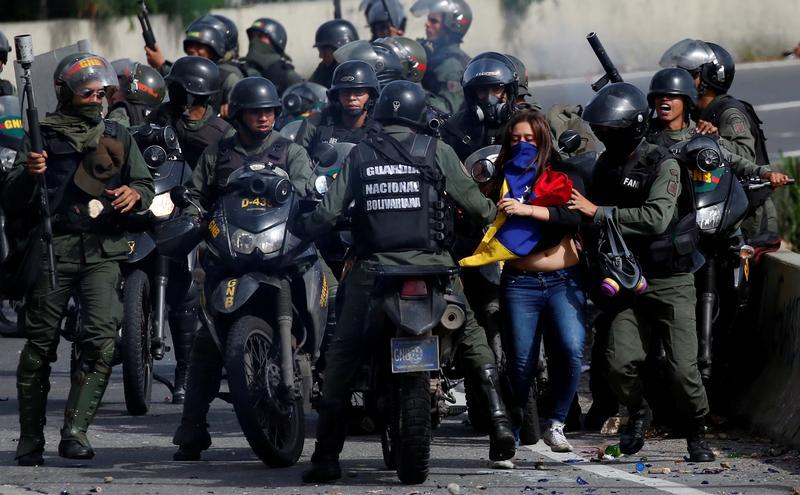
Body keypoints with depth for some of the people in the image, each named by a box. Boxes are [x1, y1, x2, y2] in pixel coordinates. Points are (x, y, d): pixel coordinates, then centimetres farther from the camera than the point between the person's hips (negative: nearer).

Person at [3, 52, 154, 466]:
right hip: (52, 248, -2)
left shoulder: (118, 138, 18)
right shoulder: (44, 136, 8)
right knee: (40, 344, 0)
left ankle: (75, 430, -17)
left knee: (102, 338, -17)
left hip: (103, 250, 2)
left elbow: (145, 185, 22)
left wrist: (135, 194, -2)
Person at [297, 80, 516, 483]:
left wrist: (301, 230, 19)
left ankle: (326, 454, 1)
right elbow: (472, 202, 2)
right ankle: (498, 419, 2)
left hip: (373, 267, 0)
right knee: (472, 336, 16)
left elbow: (329, 211, 0)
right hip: (431, 264, 0)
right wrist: (496, 212, 24)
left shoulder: (360, 154, 5)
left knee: (343, 355, 7)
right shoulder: (436, 152, 2)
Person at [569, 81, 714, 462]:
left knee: (682, 368, -9)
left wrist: (598, 212, -26)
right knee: (620, 364, -9)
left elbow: (656, 217, -28)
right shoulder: (606, 165, 9)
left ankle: (697, 433, 12)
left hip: (670, 281, -5)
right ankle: (637, 413, 20)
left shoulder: (664, 165, -13)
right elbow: (591, 210, 26)